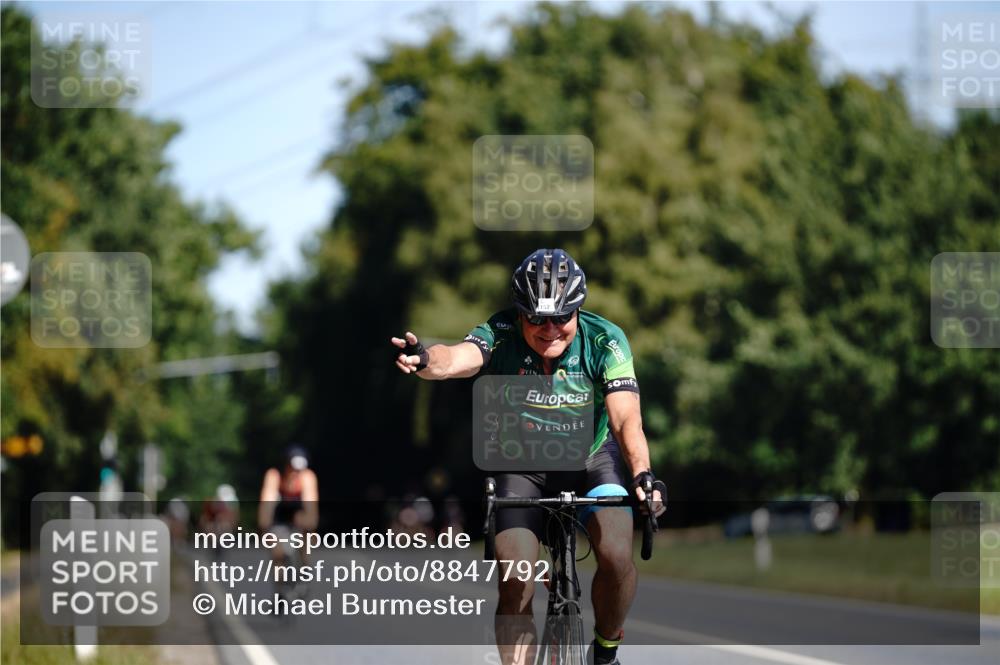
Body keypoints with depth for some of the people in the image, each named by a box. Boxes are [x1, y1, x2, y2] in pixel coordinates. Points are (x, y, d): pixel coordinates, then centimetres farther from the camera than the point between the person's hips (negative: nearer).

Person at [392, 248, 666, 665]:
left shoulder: (604, 341, -24)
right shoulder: (502, 336, -24)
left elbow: (626, 418, -33)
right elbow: (458, 358, -46)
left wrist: (642, 475, -52)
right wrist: (424, 360, -70)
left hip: (591, 459, 0)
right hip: (522, 466, 0)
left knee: (617, 556, -23)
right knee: (515, 584, -16)